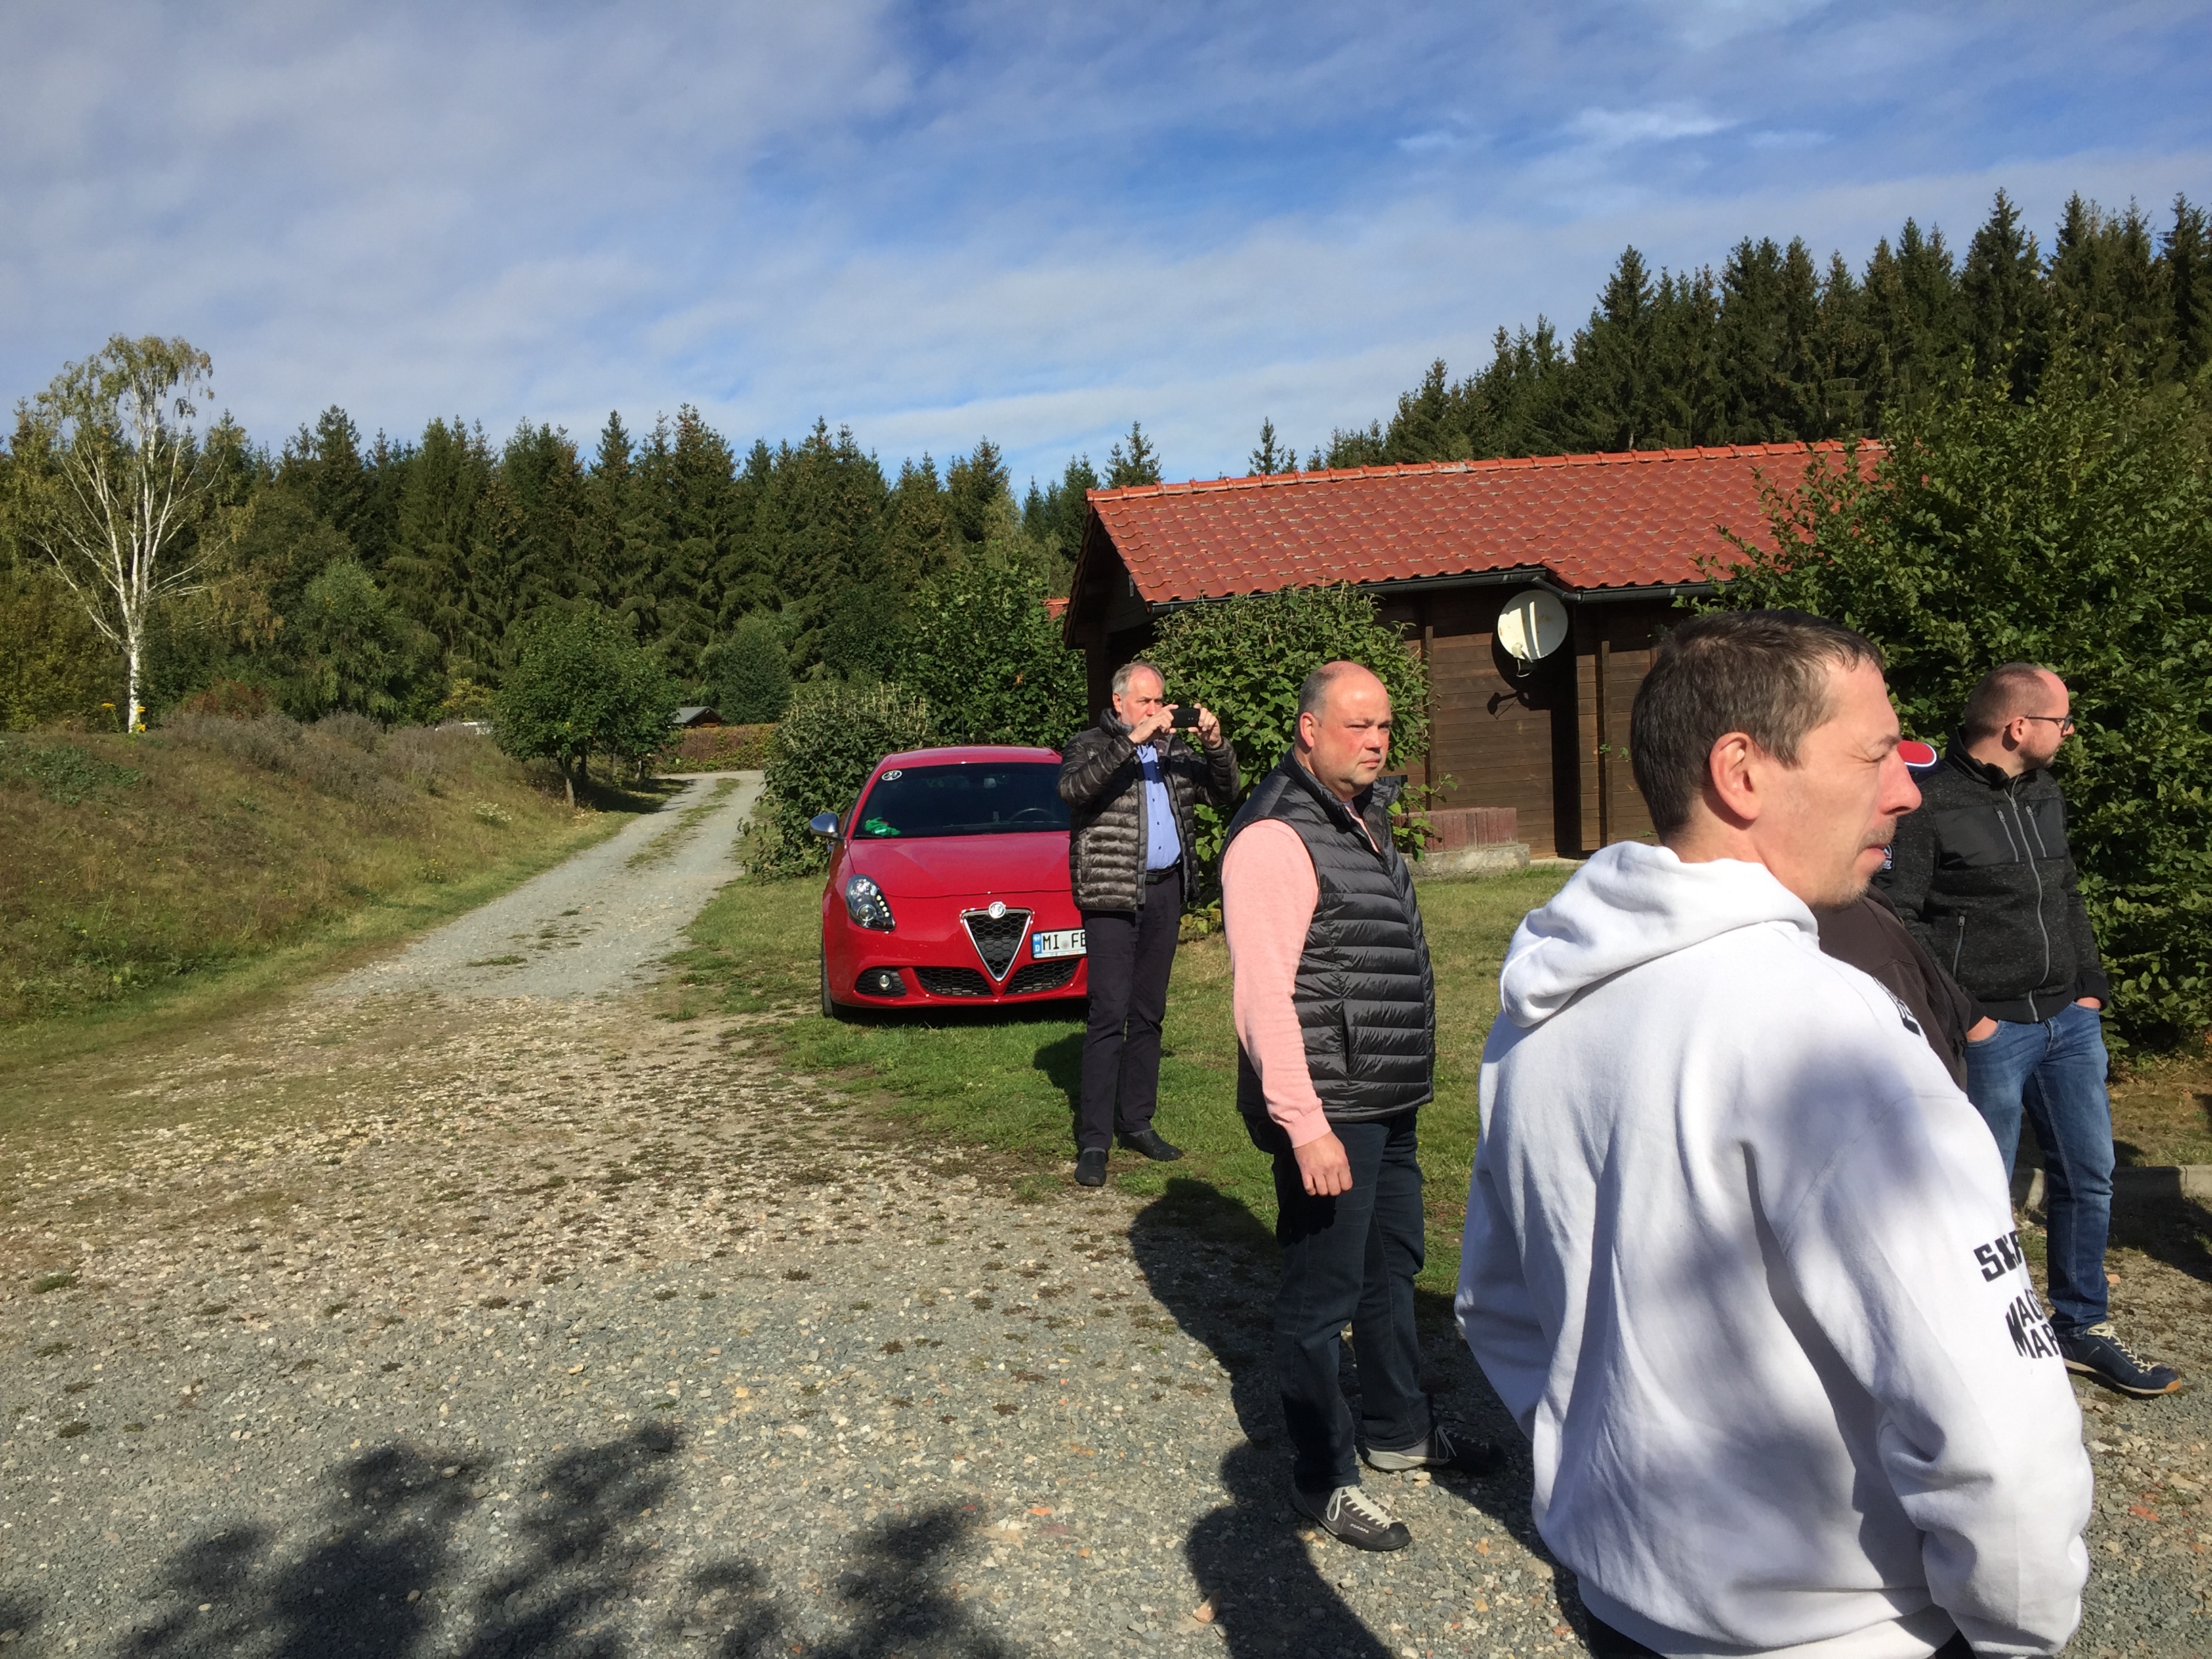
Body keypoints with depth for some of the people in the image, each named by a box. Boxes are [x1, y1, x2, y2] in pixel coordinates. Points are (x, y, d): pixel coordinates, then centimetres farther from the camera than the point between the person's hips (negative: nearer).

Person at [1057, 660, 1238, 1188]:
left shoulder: (1174, 751, 13)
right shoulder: (1089, 746, -2)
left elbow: (1223, 793, 12)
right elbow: (1073, 788, -23)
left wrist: (1217, 746, -7)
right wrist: (1132, 740, -30)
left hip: (1165, 892, 6)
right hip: (1111, 895, -6)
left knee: (1149, 1013, 11)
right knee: (1109, 1015, -9)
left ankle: (1137, 1121, 21)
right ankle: (1094, 1141, -5)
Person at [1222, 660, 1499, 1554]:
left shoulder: (1360, 819, 13)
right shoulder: (1277, 836, -19)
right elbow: (1262, 993, -24)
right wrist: (1305, 1124, -26)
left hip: (1388, 1101, 10)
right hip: (1328, 1110, -10)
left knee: (1392, 1268, 22)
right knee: (1322, 1295, 2)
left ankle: (1398, 1428, 41)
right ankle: (1323, 1478, 18)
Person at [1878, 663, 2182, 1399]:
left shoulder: (2045, 796, 12)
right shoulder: (1930, 806, -15)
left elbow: (2067, 899, 21)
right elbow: (1895, 918, -17)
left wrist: (2091, 986, 13)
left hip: (2068, 1022, 8)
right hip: (1988, 1033, -8)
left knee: (2088, 1175, 15)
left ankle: (2082, 1328, 31)